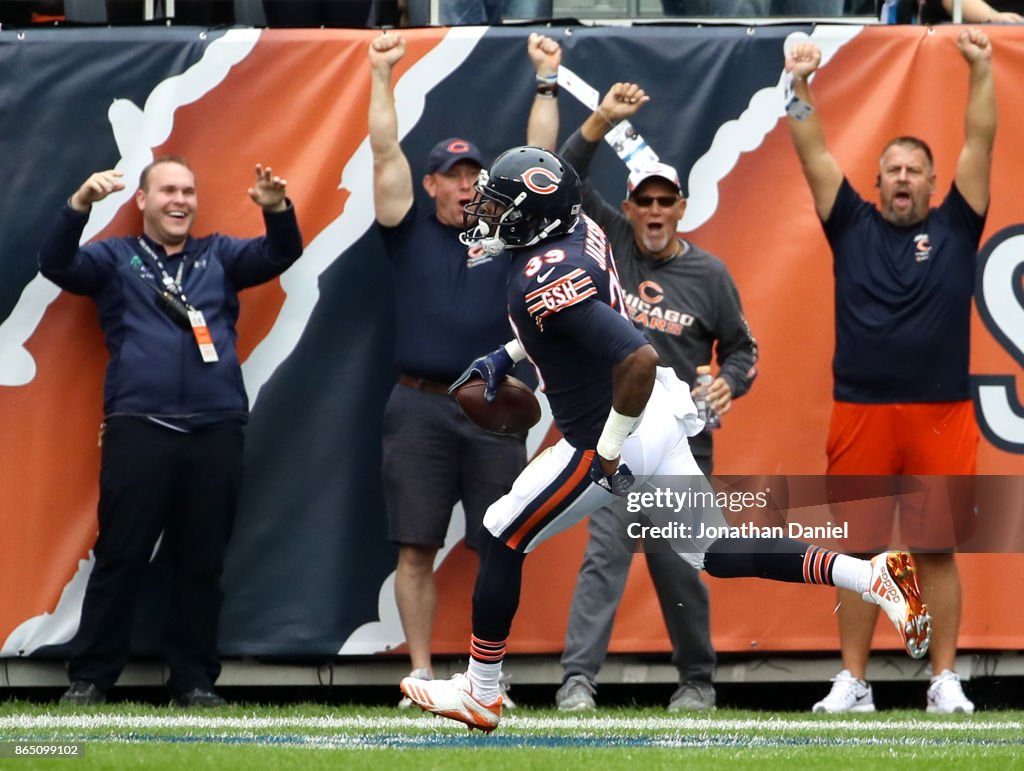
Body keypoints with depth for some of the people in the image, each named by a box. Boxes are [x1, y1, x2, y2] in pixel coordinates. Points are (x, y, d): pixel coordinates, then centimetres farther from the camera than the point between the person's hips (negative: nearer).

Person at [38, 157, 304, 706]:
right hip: (138, 429, -2)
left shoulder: (219, 255, 18)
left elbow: (280, 254, 5)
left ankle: (194, 679, 11)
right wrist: (79, 206, -23)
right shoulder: (115, 257, 11)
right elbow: (56, 264, -4)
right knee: (120, 558, -2)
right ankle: (89, 678, 3)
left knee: (203, 562, 5)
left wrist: (277, 210, -17)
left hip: (215, 432, 2)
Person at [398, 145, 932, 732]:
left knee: (502, 539, 7)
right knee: (716, 552, 15)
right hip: (662, 419, 9)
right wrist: (508, 357, 18)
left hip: (612, 440, -9)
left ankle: (480, 695, 17)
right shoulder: (580, 229, 0)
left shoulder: (542, 282, -29)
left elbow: (639, 359, -37)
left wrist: (608, 452, -26)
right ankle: (876, 577, 3)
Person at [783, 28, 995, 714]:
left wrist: (981, 71, -8)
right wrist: (800, 84, -7)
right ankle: (853, 681, 11)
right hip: (861, 414, 1)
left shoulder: (954, 226, 7)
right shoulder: (853, 225, 9)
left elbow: (980, 143, 1)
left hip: (941, 415, -1)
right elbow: (814, 153, 4)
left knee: (938, 550, 2)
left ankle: (945, 680, 8)